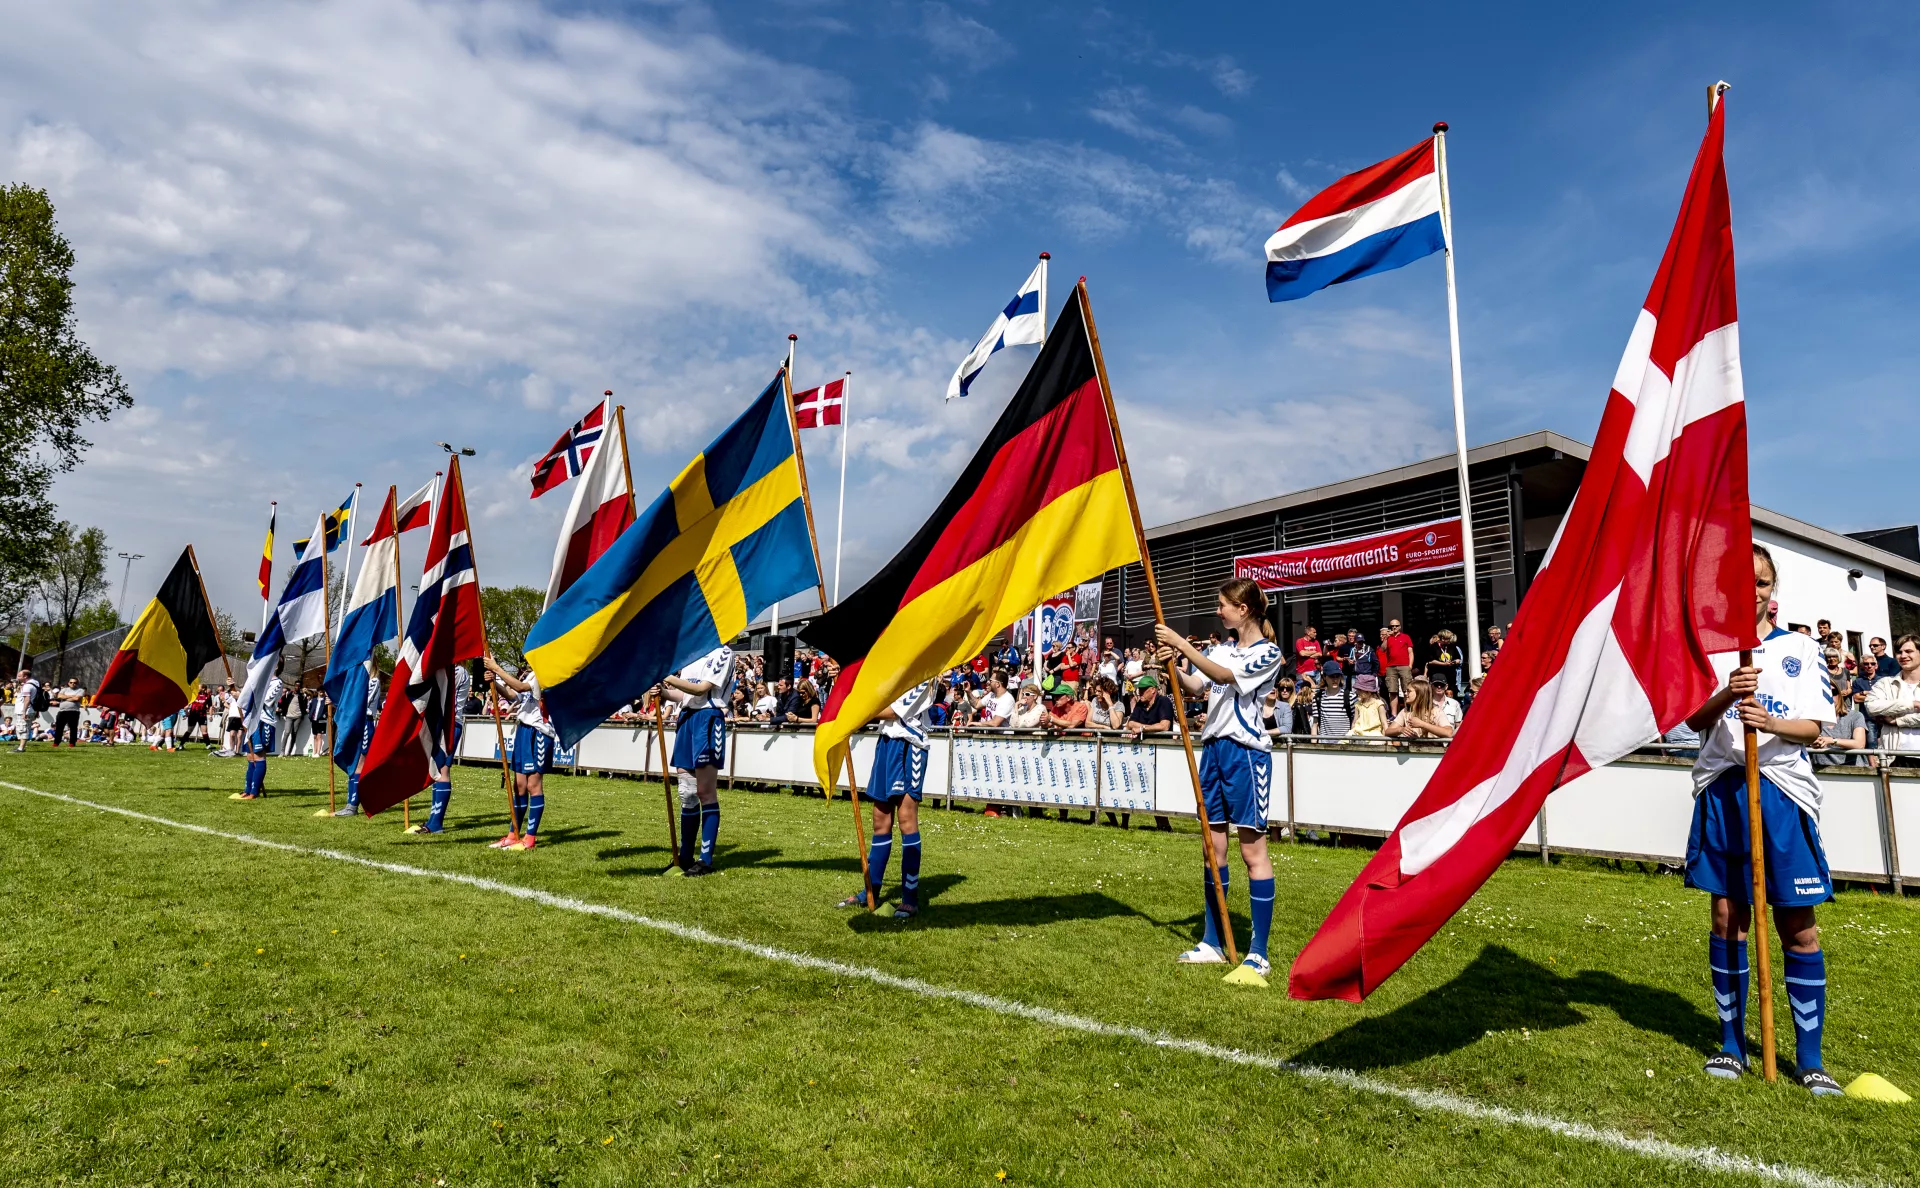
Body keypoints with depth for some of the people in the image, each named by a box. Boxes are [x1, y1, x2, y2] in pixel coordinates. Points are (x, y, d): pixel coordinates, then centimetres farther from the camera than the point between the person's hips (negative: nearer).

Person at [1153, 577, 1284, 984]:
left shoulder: (1268, 652, -7)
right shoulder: (1223, 647, 14)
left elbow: (1224, 675, -22)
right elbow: (1194, 685, 8)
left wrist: (1181, 644, -25)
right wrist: (1172, 666, -9)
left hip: (1245, 751, -7)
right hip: (1213, 747, 7)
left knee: (1252, 848, -2)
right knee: (1213, 845, 10)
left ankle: (1258, 953, 5)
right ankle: (1213, 942, 20)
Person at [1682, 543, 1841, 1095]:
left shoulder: (1802, 649, 6)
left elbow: (1813, 727, -1)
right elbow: (1694, 720, 1)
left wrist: (1769, 723, -21)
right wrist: (1727, 694, -19)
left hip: (1782, 789, -1)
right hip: (1722, 789, 1)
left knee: (1798, 925, 1)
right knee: (1728, 918, 7)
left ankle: (1809, 1059, 14)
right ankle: (1732, 1044, 20)